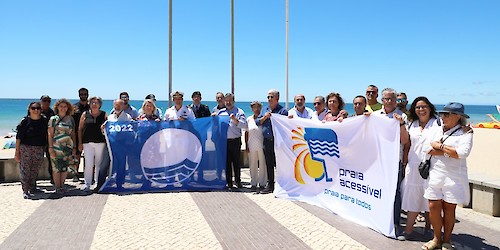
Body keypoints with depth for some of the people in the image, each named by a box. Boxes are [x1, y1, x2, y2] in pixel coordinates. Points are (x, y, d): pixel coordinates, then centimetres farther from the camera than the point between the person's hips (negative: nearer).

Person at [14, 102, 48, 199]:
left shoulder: (44, 121, 4)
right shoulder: (25, 121, -3)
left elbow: (47, 136, 11)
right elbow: (18, 138, -3)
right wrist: (17, 152, -7)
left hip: (39, 149, 2)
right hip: (25, 148, -2)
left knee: (35, 171, 9)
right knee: (25, 170, -2)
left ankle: (32, 189, 22)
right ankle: (25, 191, 7)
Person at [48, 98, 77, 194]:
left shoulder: (70, 119, 10)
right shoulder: (53, 119, 1)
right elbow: (50, 134, -2)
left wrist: (74, 147, 8)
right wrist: (50, 148, -9)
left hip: (68, 148, 3)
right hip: (56, 148, -3)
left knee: (65, 168, 7)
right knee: (57, 169, 1)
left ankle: (62, 186, 20)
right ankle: (57, 187, 11)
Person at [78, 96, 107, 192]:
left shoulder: (104, 114, 8)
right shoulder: (85, 114, 8)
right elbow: (80, 129, 9)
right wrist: (80, 143, 4)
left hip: (100, 142, 0)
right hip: (87, 142, 0)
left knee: (99, 164, 6)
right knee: (88, 164, -5)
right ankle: (87, 185, 1)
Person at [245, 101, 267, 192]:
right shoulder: (249, 119, 10)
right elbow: (246, 133, 11)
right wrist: (246, 145, 6)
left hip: (262, 146, -2)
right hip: (252, 146, 2)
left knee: (262, 165, 1)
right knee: (253, 165, 7)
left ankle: (262, 184, 11)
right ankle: (253, 183, 15)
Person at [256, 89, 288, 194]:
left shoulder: (282, 110, -4)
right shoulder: (264, 109, 15)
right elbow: (257, 122, 9)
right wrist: (265, 117, -6)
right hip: (267, 141, 6)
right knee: (269, 164, 12)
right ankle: (270, 185, 20)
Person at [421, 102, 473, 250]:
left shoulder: (465, 132, -4)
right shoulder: (438, 130, 9)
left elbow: (463, 152, -20)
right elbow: (428, 150, -1)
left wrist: (439, 146, -10)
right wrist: (450, 152, -11)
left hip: (454, 177, -3)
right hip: (435, 175, 4)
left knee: (449, 209, 6)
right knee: (433, 206, 3)